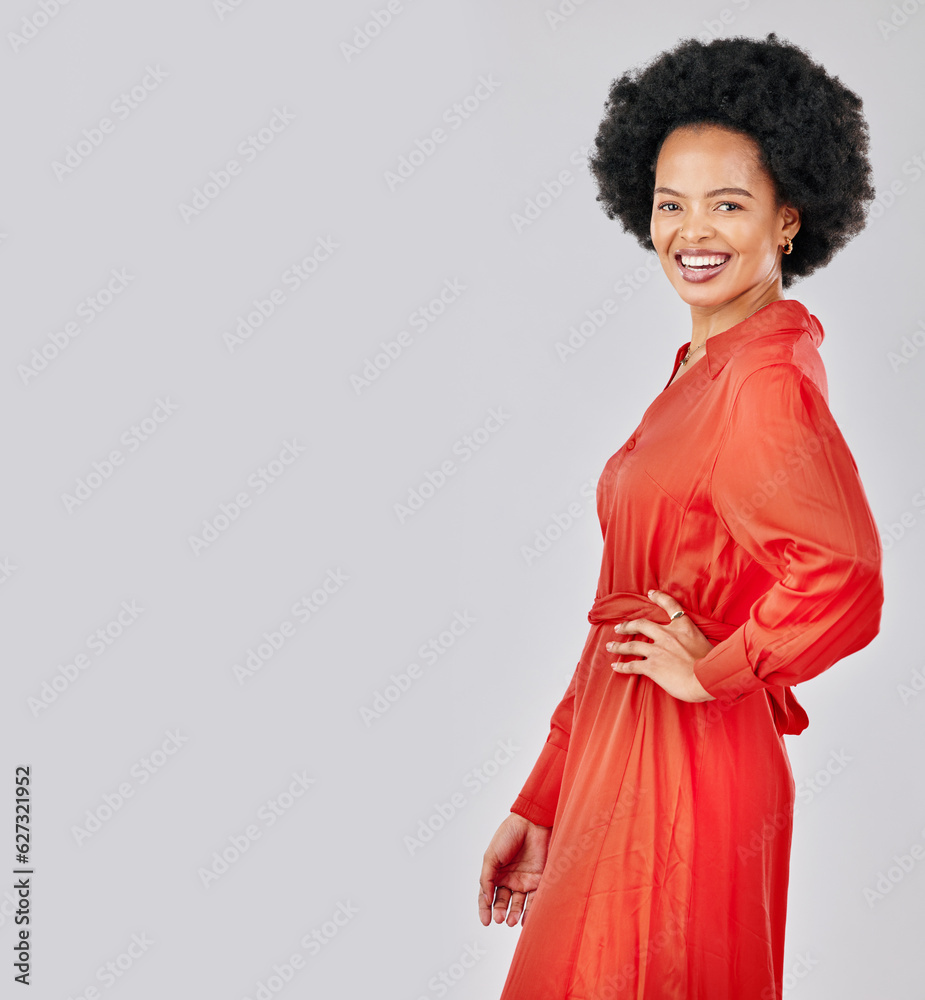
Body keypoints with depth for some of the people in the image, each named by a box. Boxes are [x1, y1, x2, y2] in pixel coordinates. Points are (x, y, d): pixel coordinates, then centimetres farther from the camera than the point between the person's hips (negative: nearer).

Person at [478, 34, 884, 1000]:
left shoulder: (767, 378, -17)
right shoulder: (697, 371, 10)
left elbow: (842, 584, -33)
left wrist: (715, 667, -15)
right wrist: (538, 807, 15)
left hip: (683, 779, -8)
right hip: (618, 772, 8)